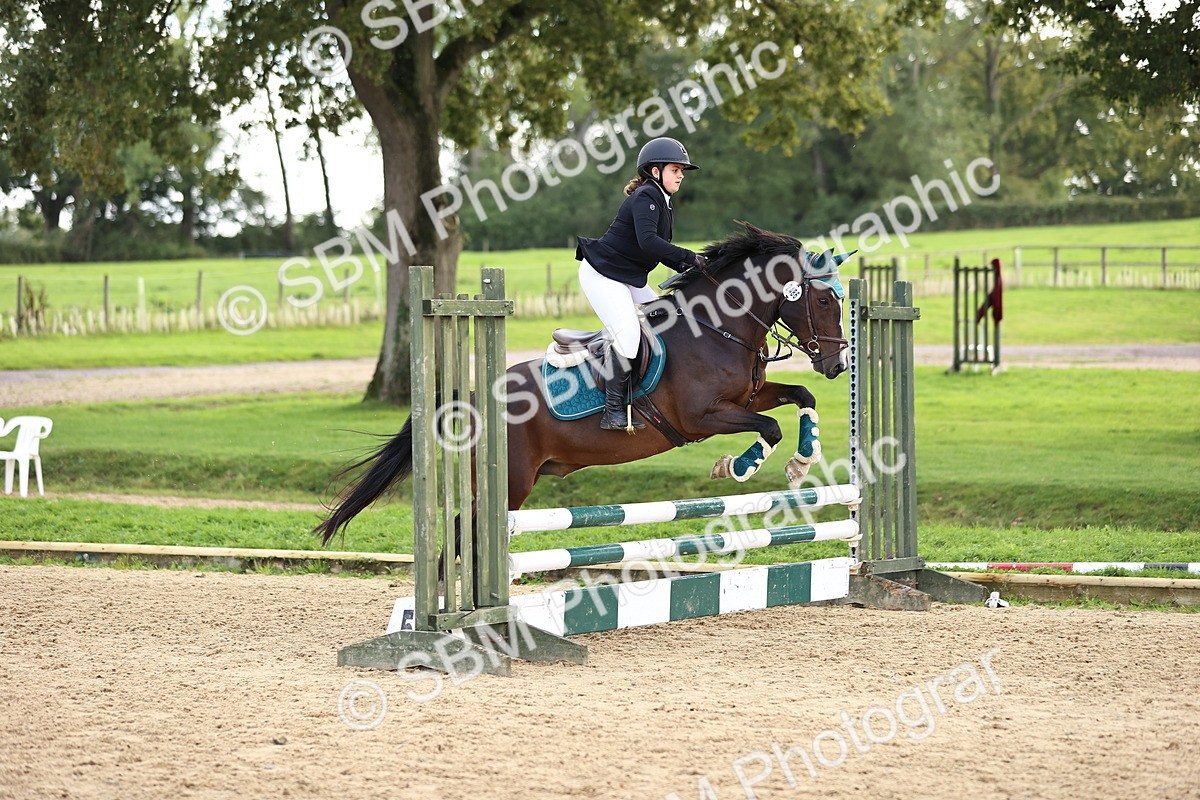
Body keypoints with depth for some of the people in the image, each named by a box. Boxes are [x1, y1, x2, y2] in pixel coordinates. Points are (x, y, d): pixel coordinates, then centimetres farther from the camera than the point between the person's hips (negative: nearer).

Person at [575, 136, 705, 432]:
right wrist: (691, 258, -30)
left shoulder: (664, 205, 14)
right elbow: (647, 242, -33)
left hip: (629, 280, 11)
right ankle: (613, 411, -19)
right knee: (628, 334, -21)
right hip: (602, 275, -11)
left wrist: (685, 268, 1)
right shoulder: (645, 197, -18)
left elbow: (660, 250, 19)